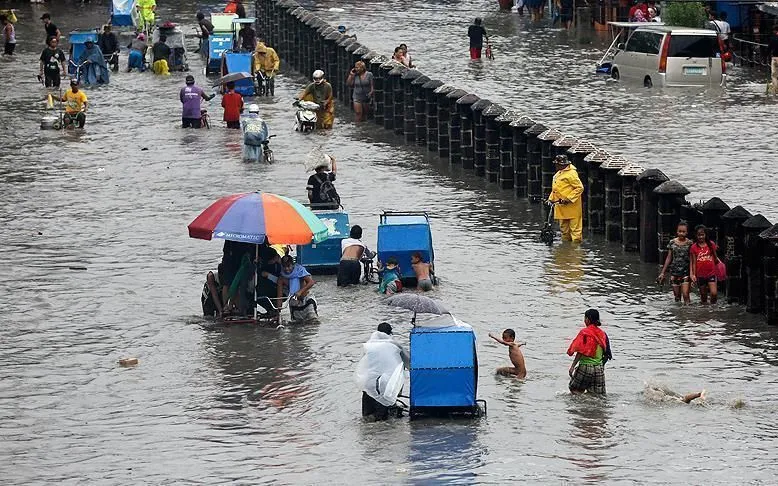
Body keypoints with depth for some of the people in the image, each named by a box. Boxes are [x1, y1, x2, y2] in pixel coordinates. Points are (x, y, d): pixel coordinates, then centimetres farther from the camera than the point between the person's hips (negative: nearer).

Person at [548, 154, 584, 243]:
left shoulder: (571, 174, -14)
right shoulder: (558, 174, 15)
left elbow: (580, 188, -17)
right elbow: (555, 189, 27)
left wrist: (569, 198, -19)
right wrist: (551, 199, 16)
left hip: (571, 206, -10)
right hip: (561, 207, 10)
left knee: (574, 227, -5)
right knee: (564, 228, 15)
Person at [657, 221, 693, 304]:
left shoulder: (689, 244, -2)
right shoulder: (672, 243, 5)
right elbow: (669, 258, 12)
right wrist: (662, 273, 11)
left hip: (686, 272, -3)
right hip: (674, 272, 3)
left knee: (685, 295, -14)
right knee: (677, 296, 7)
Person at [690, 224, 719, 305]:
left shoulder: (711, 244, 4)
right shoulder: (694, 247, 2)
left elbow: (715, 258, 12)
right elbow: (693, 262, 2)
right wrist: (693, 275, -3)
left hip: (711, 273, 0)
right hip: (700, 275, 0)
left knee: (714, 293, -17)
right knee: (703, 296, 7)